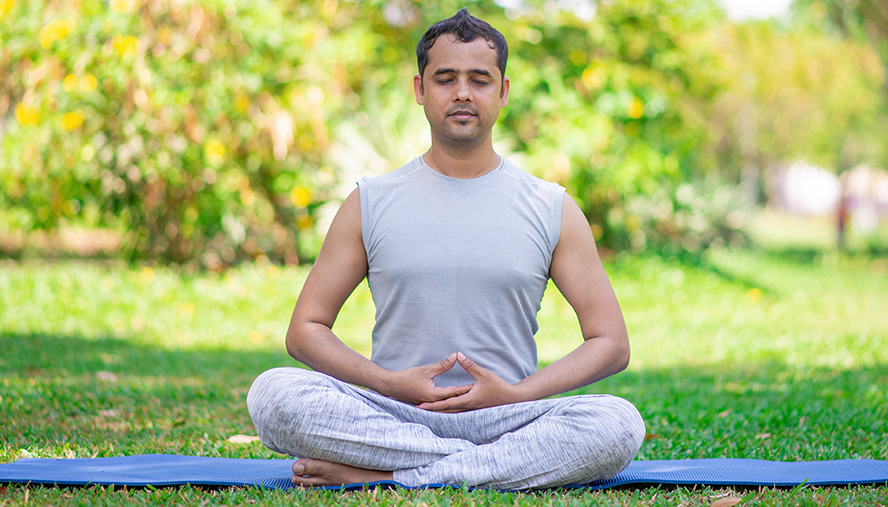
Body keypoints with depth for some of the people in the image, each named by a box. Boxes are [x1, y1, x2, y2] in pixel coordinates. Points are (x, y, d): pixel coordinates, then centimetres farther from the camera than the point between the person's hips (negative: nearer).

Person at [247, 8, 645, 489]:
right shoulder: (370, 204, 9)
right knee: (273, 392, -29)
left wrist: (517, 394, -10)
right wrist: (389, 383, -9)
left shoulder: (552, 210, 8)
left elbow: (611, 343, 6)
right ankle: (502, 460, -24)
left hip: (505, 417, 0)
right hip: (393, 414, 0)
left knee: (618, 423, -31)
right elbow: (305, 330, 9)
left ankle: (383, 474, -27)